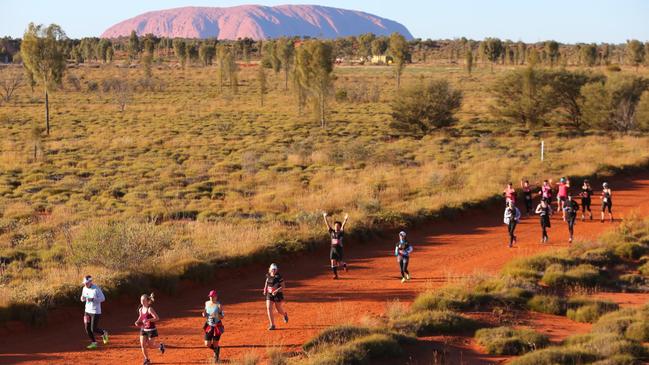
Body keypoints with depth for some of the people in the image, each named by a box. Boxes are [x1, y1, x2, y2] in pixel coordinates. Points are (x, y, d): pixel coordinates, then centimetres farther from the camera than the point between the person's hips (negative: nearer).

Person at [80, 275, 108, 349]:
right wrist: (83, 298, -10)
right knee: (88, 329, 5)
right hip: (87, 311, 7)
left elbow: (102, 298, -19)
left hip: (95, 312, -7)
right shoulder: (84, 289, 5)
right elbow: (83, 299, 15)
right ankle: (94, 343, 18)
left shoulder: (96, 289, -16)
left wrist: (92, 299, -30)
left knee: (94, 329, -7)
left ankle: (104, 333, 22)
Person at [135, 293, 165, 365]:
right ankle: (146, 359, 15)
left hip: (151, 330, -6)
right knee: (143, 345, -3)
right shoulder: (140, 309, 1)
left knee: (150, 346, 2)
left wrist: (148, 320, -35)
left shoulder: (150, 309, -20)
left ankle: (160, 346, 34)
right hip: (143, 329, 6)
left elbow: (157, 318, -25)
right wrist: (137, 322, -2)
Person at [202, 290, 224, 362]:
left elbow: (222, 316, -10)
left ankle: (216, 356, 30)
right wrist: (204, 314, -10)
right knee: (207, 345, 1)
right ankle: (217, 349, 34)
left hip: (217, 326, -4)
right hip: (209, 326, 4)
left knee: (215, 344, 2)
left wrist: (216, 315, -29)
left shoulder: (219, 305, -14)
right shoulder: (207, 303, 0)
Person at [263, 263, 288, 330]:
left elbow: (283, 286, -16)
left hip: (278, 295, -4)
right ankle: (272, 325, -7)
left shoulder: (279, 277, -16)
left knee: (279, 310, 10)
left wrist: (276, 291, -28)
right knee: (269, 308, -11)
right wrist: (265, 290, 7)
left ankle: (285, 314, 48)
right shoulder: (268, 276, 1)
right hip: (269, 295, 4)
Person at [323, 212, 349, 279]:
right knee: (333, 262, -5)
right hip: (333, 249, 3)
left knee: (339, 262, 1)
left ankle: (344, 265, 36)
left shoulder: (341, 232, -2)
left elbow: (343, 226, -16)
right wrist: (325, 217, 2)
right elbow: (327, 224, 7)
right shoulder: (332, 232, 8)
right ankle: (335, 275, 2)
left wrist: (345, 219, -30)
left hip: (339, 249, -3)